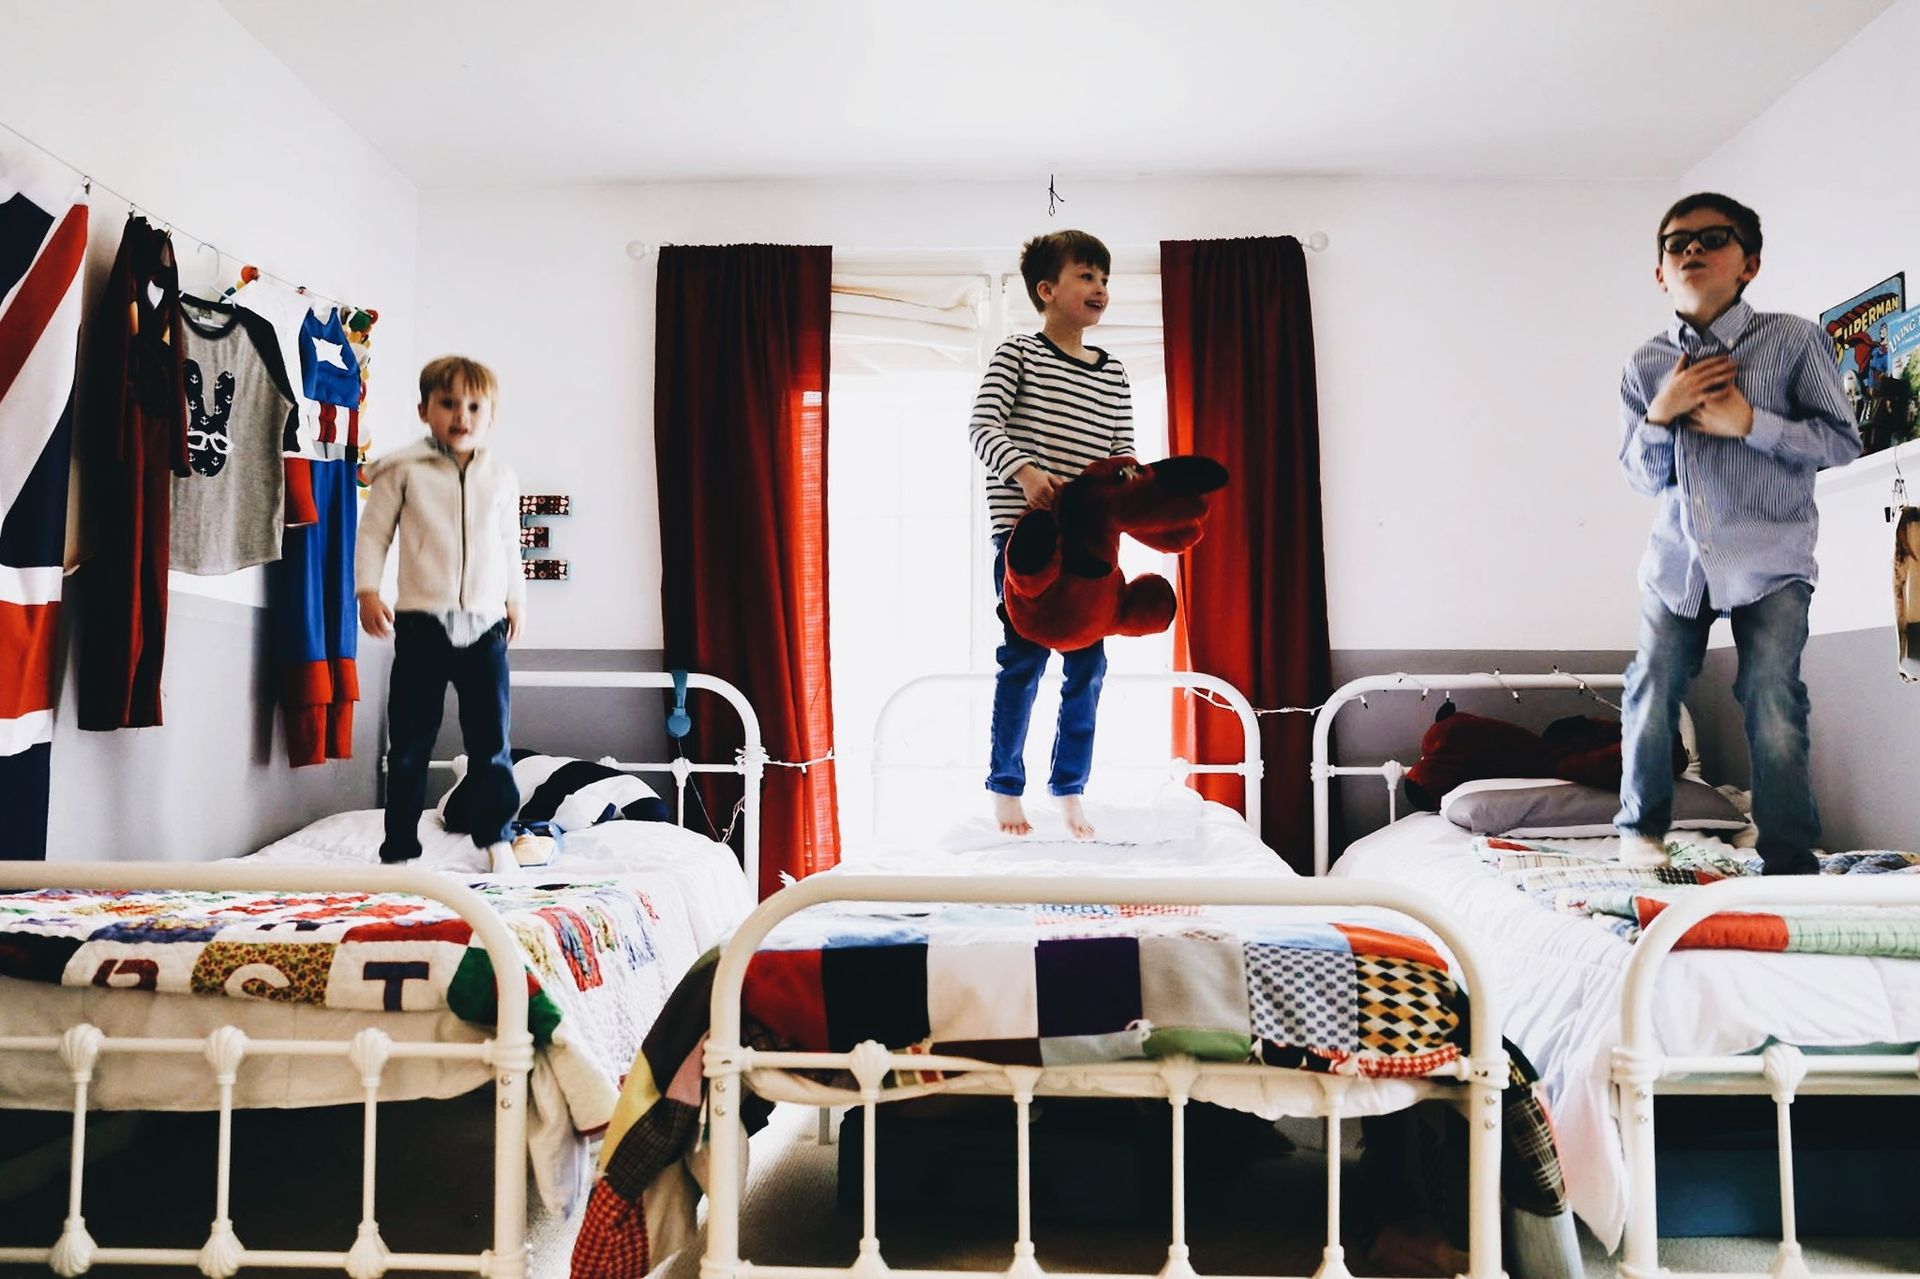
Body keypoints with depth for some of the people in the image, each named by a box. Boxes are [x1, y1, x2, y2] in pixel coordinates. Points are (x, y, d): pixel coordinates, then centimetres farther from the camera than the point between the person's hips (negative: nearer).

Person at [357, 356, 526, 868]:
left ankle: (491, 831, 22)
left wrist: (516, 599, 19)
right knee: (409, 745, 3)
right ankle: (400, 846, 13)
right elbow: (373, 533, 2)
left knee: (491, 741, 5)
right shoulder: (404, 470, 1)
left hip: (484, 626, 2)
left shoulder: (501, 477, 11)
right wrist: (368, 592, -8)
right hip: (422, 625, -2)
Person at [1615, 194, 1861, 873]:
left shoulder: (1794, 340, -3)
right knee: (1651, 689, 4)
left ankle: (1791, 864, 3)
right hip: (1678, 555, 3)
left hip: (1770, 556, -3)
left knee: (1772, 700, -10)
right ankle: (1640, 830, 24)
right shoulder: (1646, 364, 5)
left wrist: (1750, 423, -16)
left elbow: (1844, 440, -4)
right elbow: (1644, 477, 6)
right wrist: (1660, 413, -13)